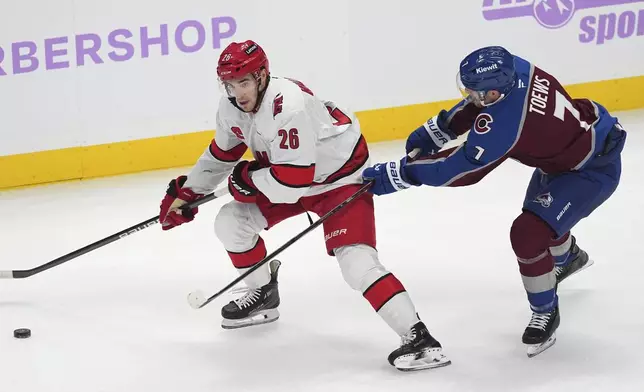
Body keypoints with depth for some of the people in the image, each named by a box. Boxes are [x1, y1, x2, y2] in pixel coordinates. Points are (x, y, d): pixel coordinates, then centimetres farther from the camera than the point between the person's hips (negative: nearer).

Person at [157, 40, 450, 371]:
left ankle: (417, 337, -27)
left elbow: (294, 181, -36)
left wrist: (247, 179, -21)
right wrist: (185, 192, 16)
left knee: (356, 259, -25)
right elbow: (222, 154, 13)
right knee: (230, 222, 4)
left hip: (340, 178, -9)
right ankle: (263, 296, 26)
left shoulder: (289, 106, -35)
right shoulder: (231, 107, -8)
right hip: (287, 176, 9)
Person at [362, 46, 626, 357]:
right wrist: (434, 131, -1)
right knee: (541, 213, 31)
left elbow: (459, 169, -29)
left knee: (528, 234, -17)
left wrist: (397, 175, -24)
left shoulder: (502, 126, -37)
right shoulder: (512, 68, -16)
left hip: (593, 170, -10)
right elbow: (476, 104, 4)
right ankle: (569, 258, 63)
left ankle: (545, 312, 5)